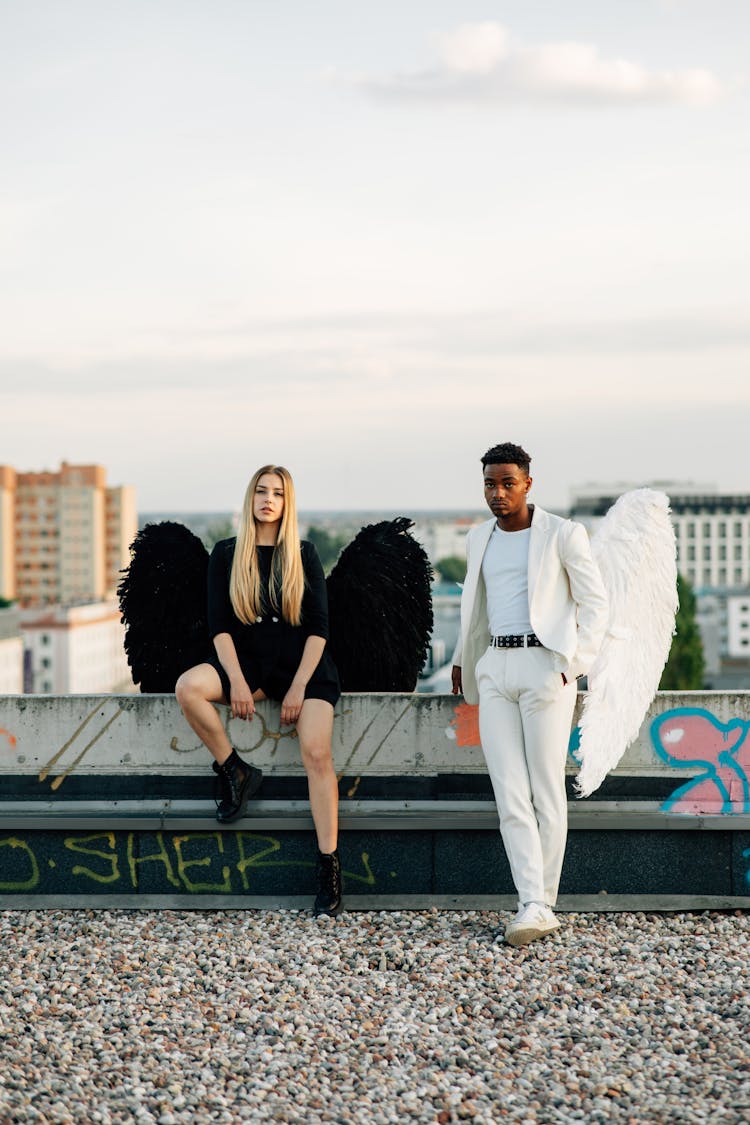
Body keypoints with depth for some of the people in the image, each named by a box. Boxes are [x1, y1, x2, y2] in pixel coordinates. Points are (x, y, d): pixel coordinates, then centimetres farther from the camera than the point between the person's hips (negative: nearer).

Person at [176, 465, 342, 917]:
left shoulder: (304, 555, 4)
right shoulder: (227, 554, 6)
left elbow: (319, 626, 0)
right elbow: (220, 624, 1)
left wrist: (298, 687, -11)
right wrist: (237, 682, -12)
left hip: (303, 665, -2)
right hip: (249, 663, 2)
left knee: (317, 753, -22)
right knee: (189, 686, -28)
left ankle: (330, 867, -20)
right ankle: (235, 772, -7)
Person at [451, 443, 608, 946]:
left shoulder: (563, 535, -3)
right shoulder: (479, 539, 14)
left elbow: (595, 603, -2)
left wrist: (574, 664, -9)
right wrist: (463, 657, 31)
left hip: (545, 666, -5)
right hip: (495, 670, 5)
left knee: (547, 792, -3)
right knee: (510, 795, -5)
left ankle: (544, 902, 3)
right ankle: (533, 905, -8)